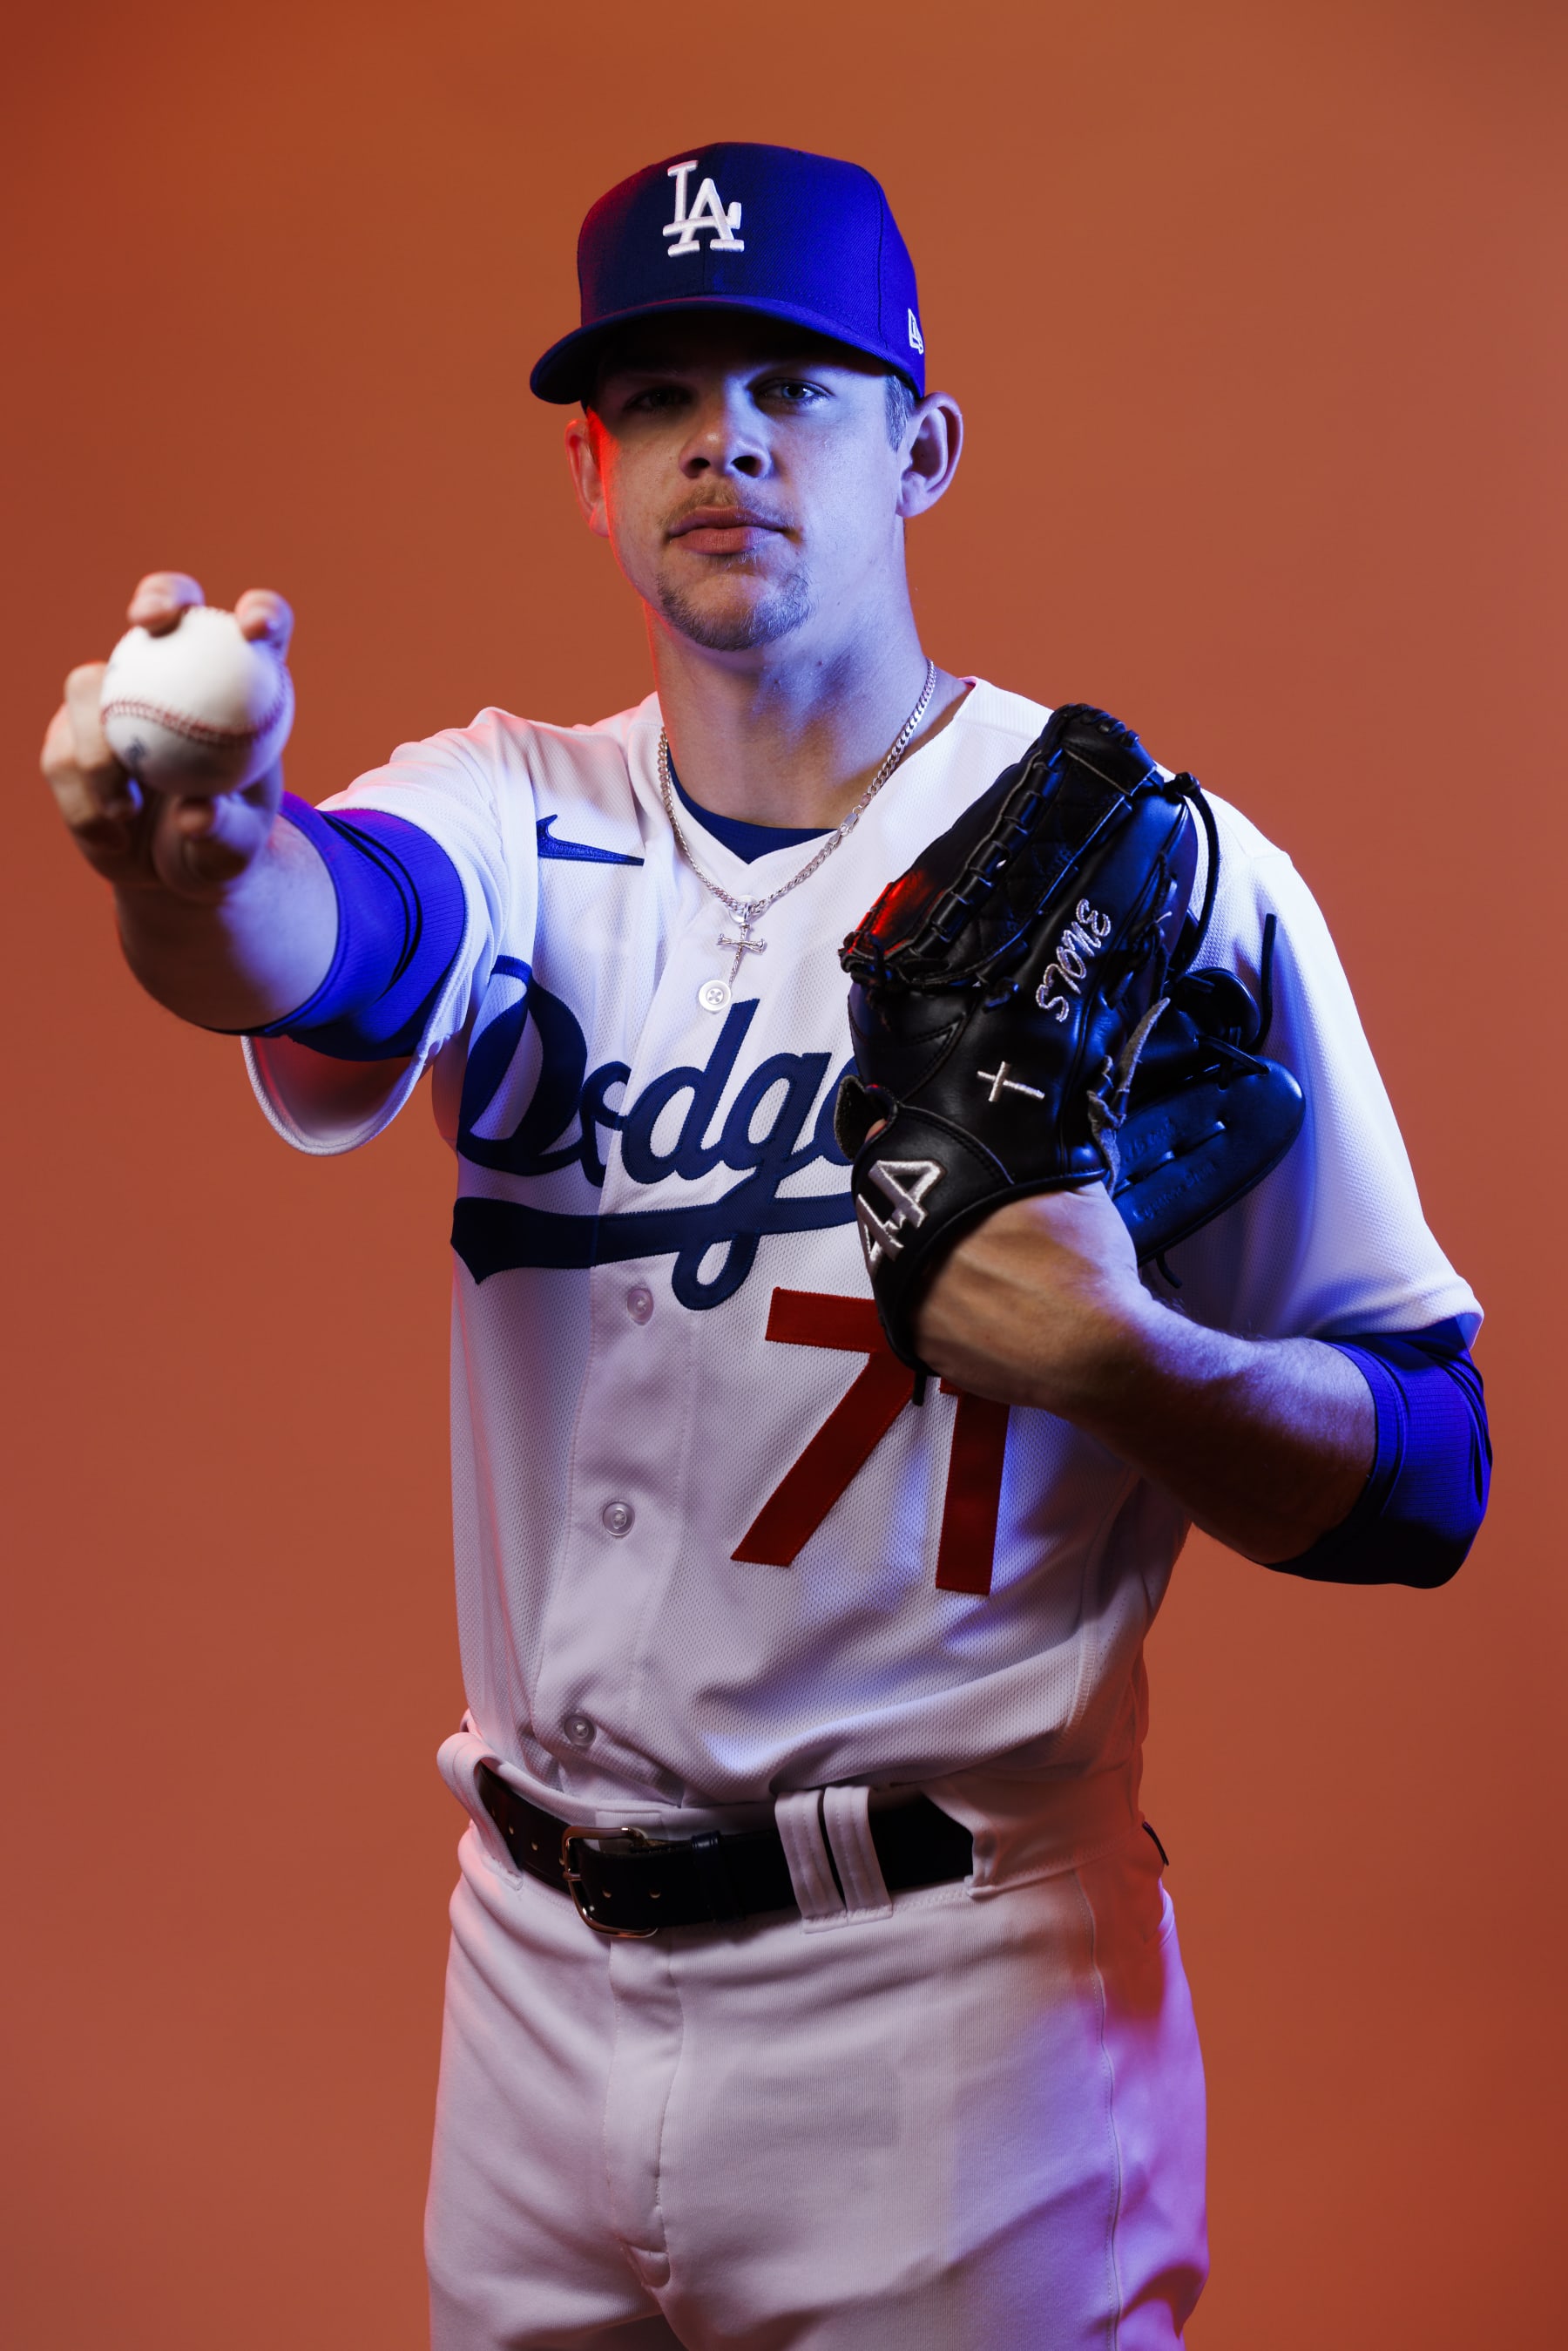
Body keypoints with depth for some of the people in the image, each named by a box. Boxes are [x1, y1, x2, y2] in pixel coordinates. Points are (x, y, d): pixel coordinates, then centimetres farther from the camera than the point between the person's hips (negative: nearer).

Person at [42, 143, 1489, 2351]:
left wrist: (1127, 1361, -25)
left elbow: (1425, 1483, -7)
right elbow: (334, 930, -23)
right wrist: (195, 858, -45)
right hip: (535, 1976, 4)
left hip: (950, 2005, -3)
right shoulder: (520, 821, 2)